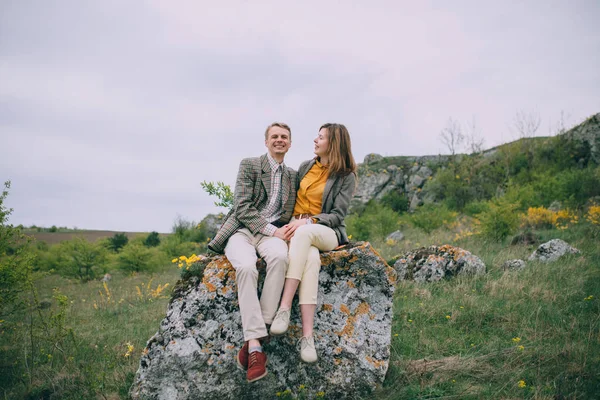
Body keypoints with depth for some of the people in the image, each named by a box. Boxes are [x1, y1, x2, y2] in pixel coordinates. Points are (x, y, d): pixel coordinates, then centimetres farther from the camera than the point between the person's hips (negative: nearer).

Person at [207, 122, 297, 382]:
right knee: (246, 267, -36)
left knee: (280, 256, -35)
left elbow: (290, 213, 22)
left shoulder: (293, 176, 20)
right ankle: (255, 346, -39)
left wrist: (285, 231, -2)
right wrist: (271, 230, -16)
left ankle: (256, 334, -35)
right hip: (242, 231, -2)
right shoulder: (249, 165, 5)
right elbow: (242, 207, -6)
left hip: (273, 232, 3)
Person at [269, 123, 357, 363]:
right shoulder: (305, 167, 14)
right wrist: (293, 221, -2)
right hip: (296, 228, 2)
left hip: (326, 233, -2)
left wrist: (308, 221, -22)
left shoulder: (346, 177, 1)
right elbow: (292, 199, 20)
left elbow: (337, 215, -6)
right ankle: (307, 336, -44)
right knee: (311, 258, -36)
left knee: (304, 233, -41)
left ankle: (284, 308, -45)